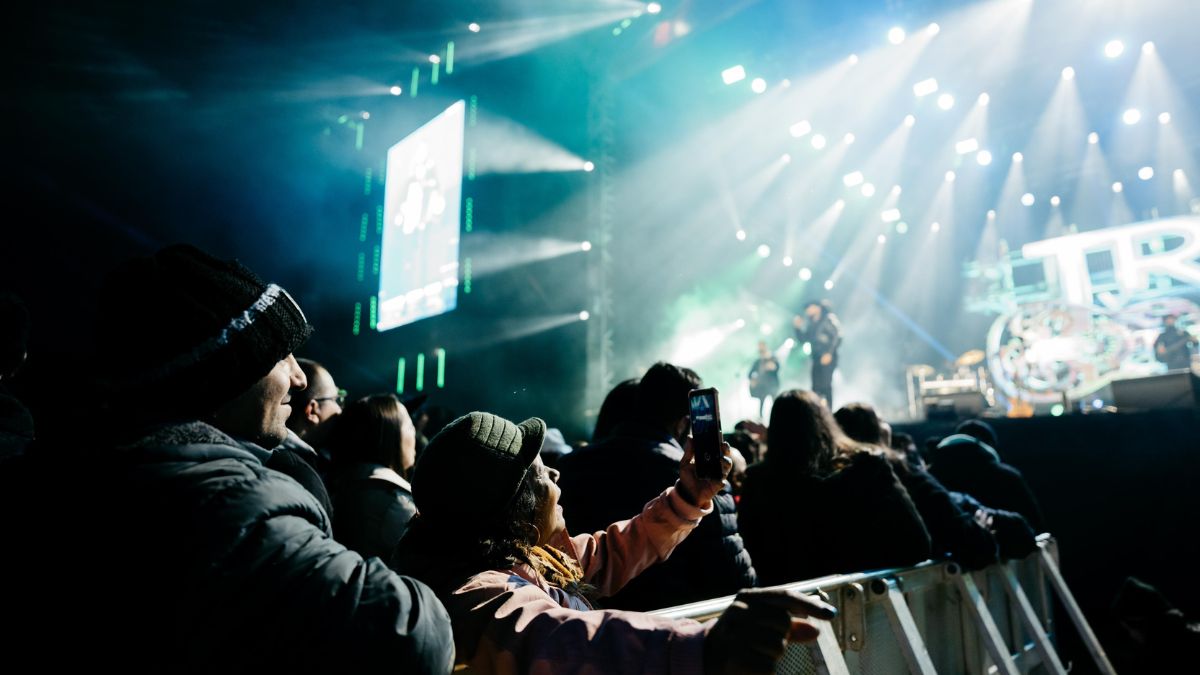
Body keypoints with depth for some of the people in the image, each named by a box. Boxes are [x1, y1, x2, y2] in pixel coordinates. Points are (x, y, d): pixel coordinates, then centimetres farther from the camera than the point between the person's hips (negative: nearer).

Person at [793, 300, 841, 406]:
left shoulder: (830, 319, 0)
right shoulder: (811, 324, 20)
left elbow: (837, 336, -9)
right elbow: (803, 339, 22)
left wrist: (829, 353, -17)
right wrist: (798, 327, 7)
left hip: (828, 358, -7)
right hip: (817, 358, 7)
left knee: (825, 385, -15)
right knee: (816, 387, 1)